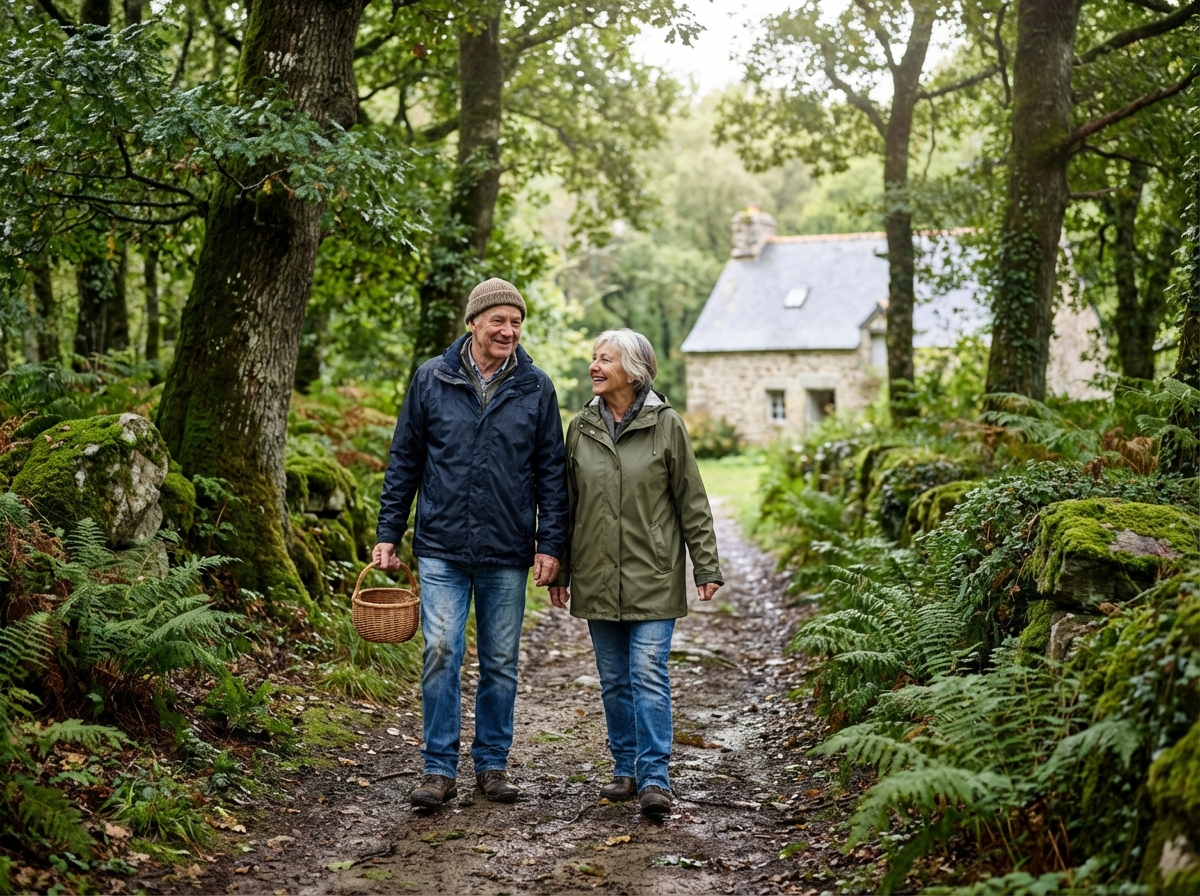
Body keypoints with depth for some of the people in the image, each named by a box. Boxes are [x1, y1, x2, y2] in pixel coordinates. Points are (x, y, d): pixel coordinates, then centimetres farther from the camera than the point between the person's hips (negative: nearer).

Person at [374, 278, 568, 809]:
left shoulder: (536, 389, 3)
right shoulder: (431, 380, 2)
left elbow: (551, 472, 6)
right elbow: (404, 462, 7)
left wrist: (550, 544, -1)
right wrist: (388, 534, 3)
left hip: (508, 555, 1)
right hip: (442, 549, -1)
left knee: (500, 663, 9)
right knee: (441, 656, -5)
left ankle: (493, 764, 22)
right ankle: (440, 770, 5)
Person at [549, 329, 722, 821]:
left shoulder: (665, 425, -3)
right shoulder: (581, 428, 6)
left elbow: (692, 501, 0)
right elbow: (567, 503, 11)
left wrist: (706, 565, -3)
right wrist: (560, 571, 11)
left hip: (652, 576, -4)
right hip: (598, 578, 4)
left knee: (649, 675, -8)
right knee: (614, 681, 10)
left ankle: (655, 778, -4)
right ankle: (627, 769, 22)